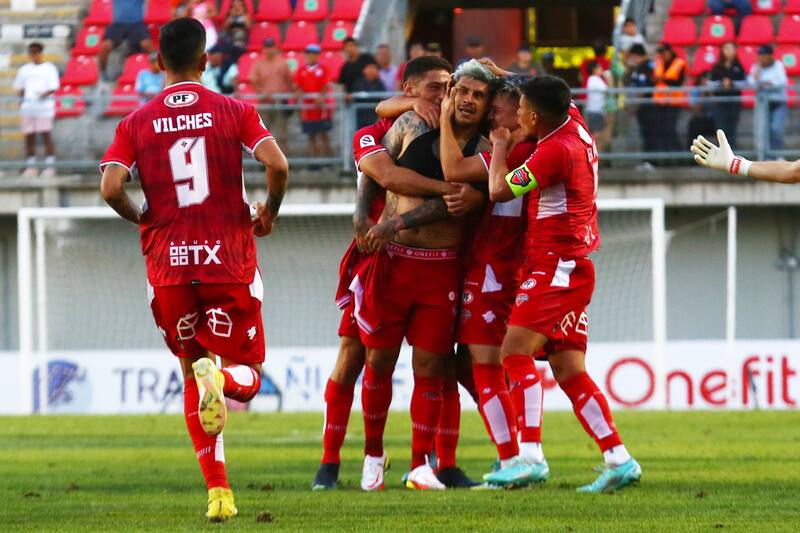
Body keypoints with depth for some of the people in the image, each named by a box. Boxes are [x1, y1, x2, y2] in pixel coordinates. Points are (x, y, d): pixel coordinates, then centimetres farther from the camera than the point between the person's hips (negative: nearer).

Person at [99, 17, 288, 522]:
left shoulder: (136, 123, 4)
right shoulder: (234, 111, 1)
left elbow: (111, 187, -9)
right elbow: (277, 165, -13)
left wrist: (142, 219, 10)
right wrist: (268, 214, 6)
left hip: (168, 264, 1)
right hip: (230, 261, -1)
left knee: (192, 375, 17)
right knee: (246, 375, 11)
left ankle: (218, 492, 6)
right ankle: (220, 377, -28)